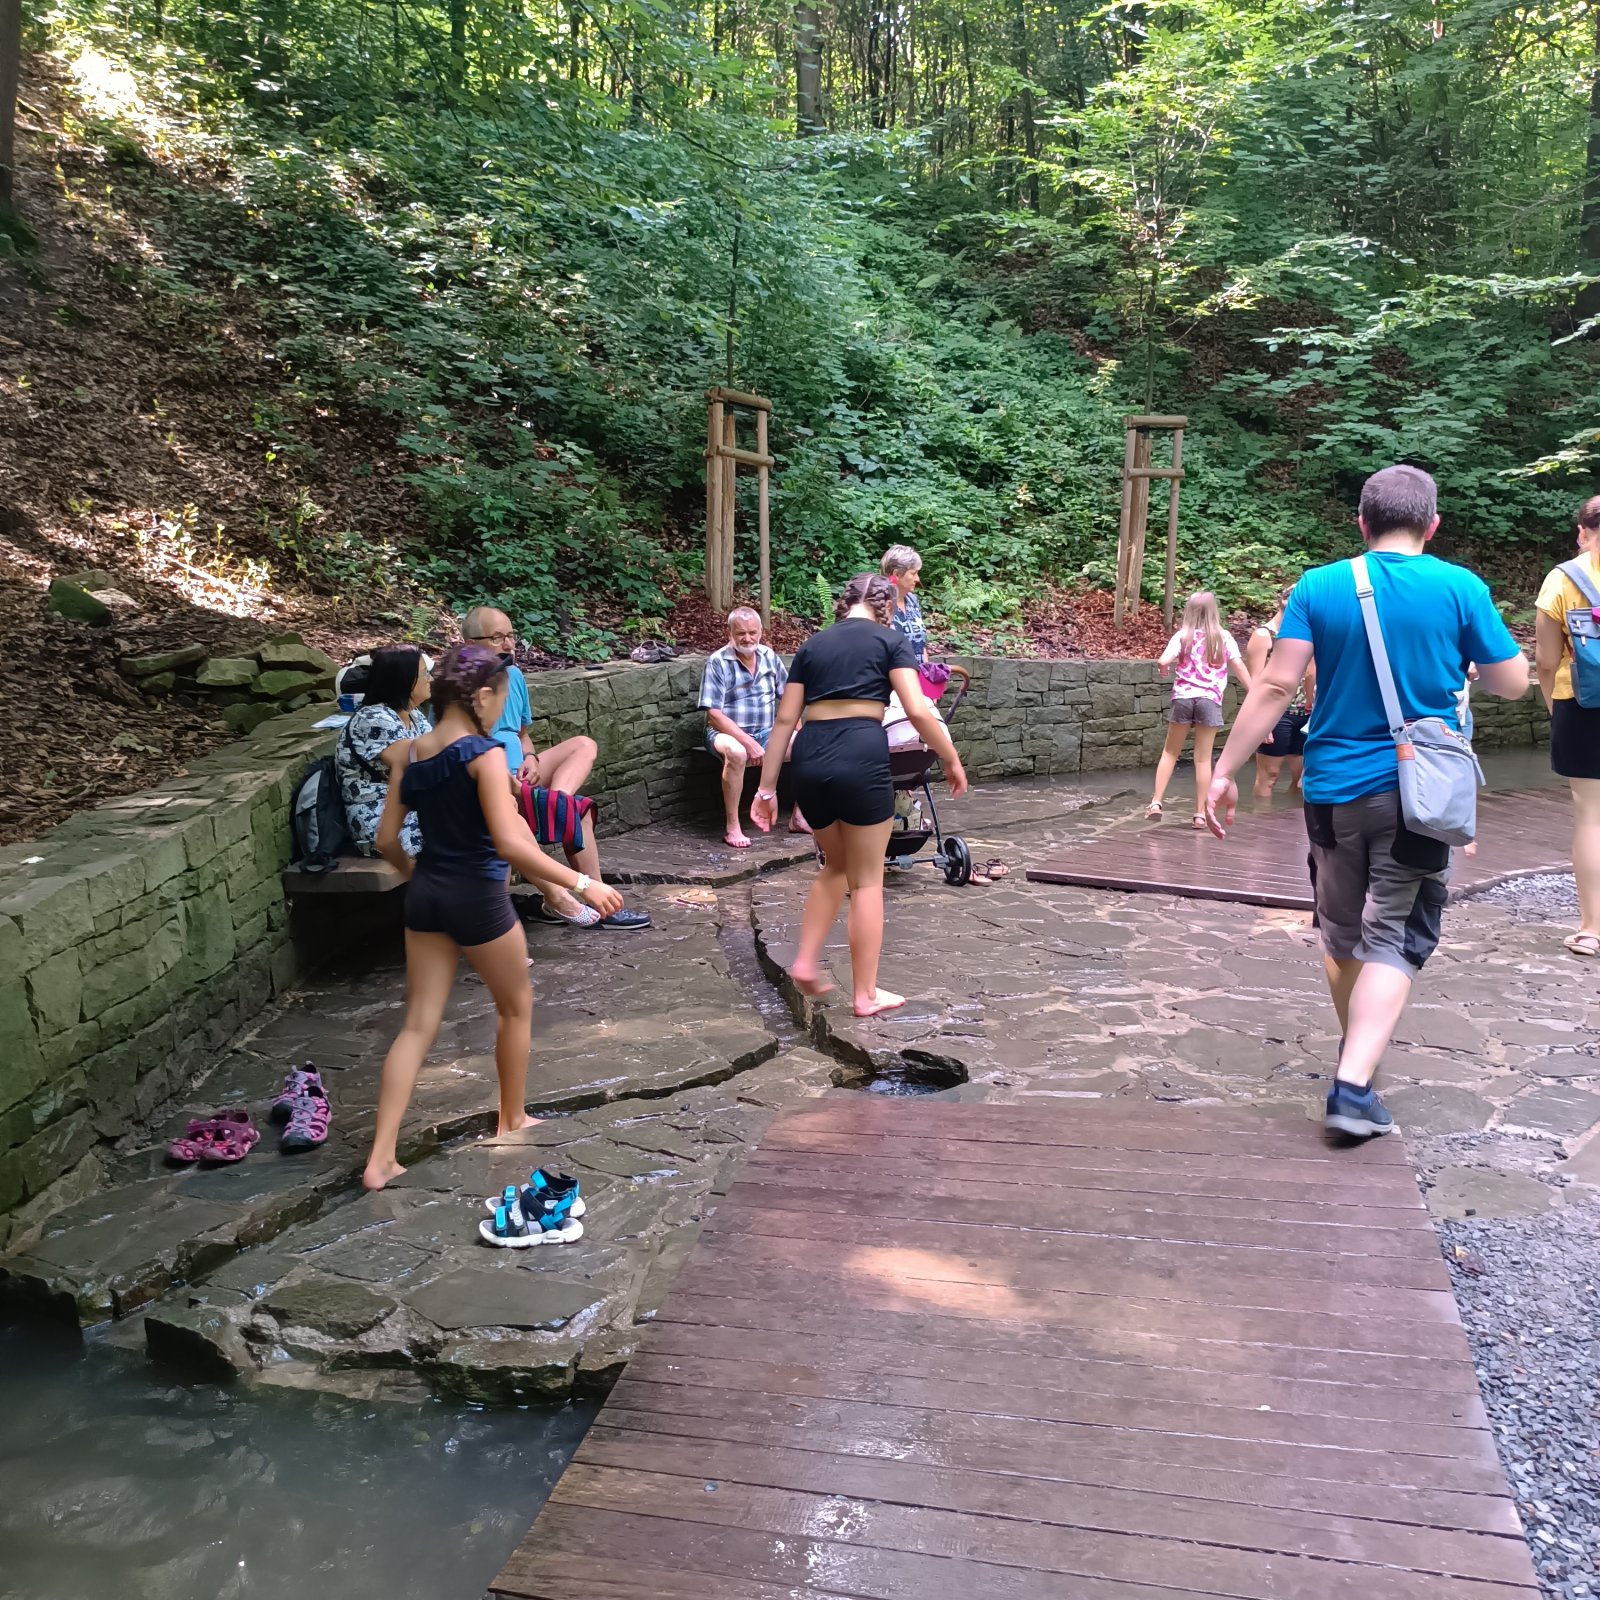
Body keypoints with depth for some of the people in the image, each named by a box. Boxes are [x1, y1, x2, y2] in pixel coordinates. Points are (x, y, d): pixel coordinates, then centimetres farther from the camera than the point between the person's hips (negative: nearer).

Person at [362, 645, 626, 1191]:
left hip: (425, 894, 6)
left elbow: (387, 839, 6)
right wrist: (582, 883, -23)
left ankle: (380, 1158, 5)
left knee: (419, 1025, 10)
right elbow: (510, 844, -26)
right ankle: (513, 1119, 35)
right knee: (516, 1007, 19)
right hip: (476, 897, -6)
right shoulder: (484, 753, -18)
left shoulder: (411, 753, 3)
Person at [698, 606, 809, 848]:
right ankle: (732, 827, -28)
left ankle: (799, 817, -2)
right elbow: (714, 714, -17)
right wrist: (749, 742, -25)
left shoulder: (769, 656, 4)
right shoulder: (717, 662, -12)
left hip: (767, 733, 5)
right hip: (728, 733, -5)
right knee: (736, 752, -39)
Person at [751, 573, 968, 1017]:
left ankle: (806, 962, 18)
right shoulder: (890, 640, 7)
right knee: (867, 880, 9)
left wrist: (766, 788, 14)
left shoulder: (812, 645, 19)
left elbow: (785, 720, 13)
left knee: (836, 866, 27)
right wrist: (951, 760, 6)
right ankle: (866, 994, 14)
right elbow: (918, 711, -6)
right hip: (860, 758, -4)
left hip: (809, 760, 5)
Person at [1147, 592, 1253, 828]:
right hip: (1209, 699, 0)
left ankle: (1156, 802, 8)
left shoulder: (1182, 636, 1)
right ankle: (1200, 813, 5)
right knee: (1203, 758, 3)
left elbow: (1163, 661, -13)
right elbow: (1239, 667, 2)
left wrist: (1164, 669, 11)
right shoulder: (1224, 637, 4)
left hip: (1183, 697, 0)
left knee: (1170, 752, 14)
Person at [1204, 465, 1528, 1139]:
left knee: (1342, 932, 19)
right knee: (1393, 938, 1)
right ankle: (1354, 1085, -14)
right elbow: (1513, 683, 2)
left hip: (1333, 789, 2)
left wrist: (1225, 770, -9)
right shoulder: (1461, 589, -4)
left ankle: (1357, 1053, 39)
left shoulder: (1318, 588, -3)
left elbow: (1275, 686, -11)